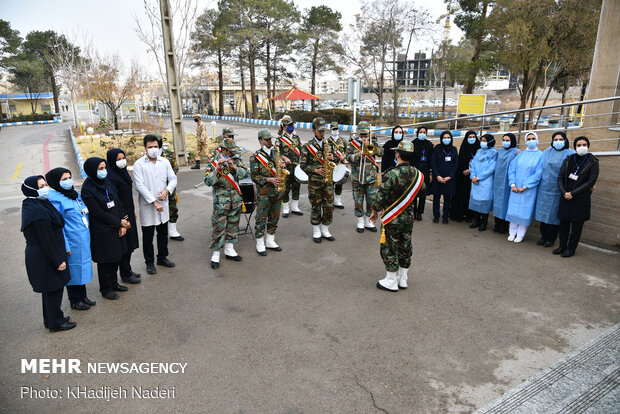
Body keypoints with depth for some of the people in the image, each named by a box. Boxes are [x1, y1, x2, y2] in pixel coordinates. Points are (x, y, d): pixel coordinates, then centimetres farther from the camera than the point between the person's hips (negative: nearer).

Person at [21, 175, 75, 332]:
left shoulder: (32, 205, 6)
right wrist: (59, 260, -17)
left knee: (50, 289, 21)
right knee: (53, 288, 5)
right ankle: (55, 322, 20)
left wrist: (62, 251, 18)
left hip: (38, 253, 10)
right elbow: (47, 239, -23)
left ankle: (50, 318, 36)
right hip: (45, 257, -10)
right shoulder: (38, 211, -26)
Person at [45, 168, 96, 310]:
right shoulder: (55, 199, -16)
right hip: (72, 241, -8)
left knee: (83, 266, 17)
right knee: (73, 269, 5)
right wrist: (65, 246, -17)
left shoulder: (74, 193, 9)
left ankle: (83, 297, 32)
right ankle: (75, 301, 22)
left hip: (84, 238, 8)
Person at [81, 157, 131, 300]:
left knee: (116, 256, 16)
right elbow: (99, 213, -18)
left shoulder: (106, 182, 4)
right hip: (101, 231, -7)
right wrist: (120, 222, -13)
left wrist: (124, 221, -4)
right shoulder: (87, 189, -17)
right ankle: (105, 289, 23)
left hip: (116, 228, 7)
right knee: (105, 260, 6)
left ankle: (113, 283, 35)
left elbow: (118, 203, 5)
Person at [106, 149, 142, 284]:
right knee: (124, 244, 1)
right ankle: (125, 274, 14)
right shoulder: (111, 176, -20)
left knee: (130, 242, 17)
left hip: (129, 213, 9)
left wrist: (133, 212, 19)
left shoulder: (123, 172, 9)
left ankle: (127, 269, 31)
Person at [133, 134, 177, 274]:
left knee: (163, 234, 16)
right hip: (147, 205, -4)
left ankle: (162, 257, 33)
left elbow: (173, 179, 4)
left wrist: (167, 190, -17)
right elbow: (140, 185, -15)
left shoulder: (165, 162, 4)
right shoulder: (139, 164, -9)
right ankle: (149, 262, 21)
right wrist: (154, 202, -20)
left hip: (163, 204, 4)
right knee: (148, 236, 7)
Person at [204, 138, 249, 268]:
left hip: (235, 199, 5)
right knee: (219, 227, -2)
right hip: (221, 200, -5)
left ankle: (229, 250, 29)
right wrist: (217, 169, -26)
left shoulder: (236, 160, 6)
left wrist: (234, 167, -17)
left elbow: (245, 173, -3)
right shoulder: (213, 162, -6)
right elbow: (208, 181, -14)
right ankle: (215, 255, 9)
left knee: (233, 224, 14)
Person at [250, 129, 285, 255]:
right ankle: (260, 245, 15)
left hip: (277, 191, 6)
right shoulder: (255, 157, -8)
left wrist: (283, 166, -7)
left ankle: (270, 241, 29)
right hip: (263, 193, -6)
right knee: (261, 219, 2)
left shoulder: (276, 153, 9)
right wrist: (269, 179, -21)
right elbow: (254, 176, -11)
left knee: (274, 218, 14)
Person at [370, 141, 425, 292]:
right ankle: (403, 279, 29)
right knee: (405, 247, 16)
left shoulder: (391, 174, -22)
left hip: (393, 219, -6)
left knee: (390, 248, 7)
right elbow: (422, 189, 13)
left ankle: (391, 281, 17)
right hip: (409, 217, 6)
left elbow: (382, 196, -20)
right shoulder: (416, 173, -3)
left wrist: (375, 211, -3)